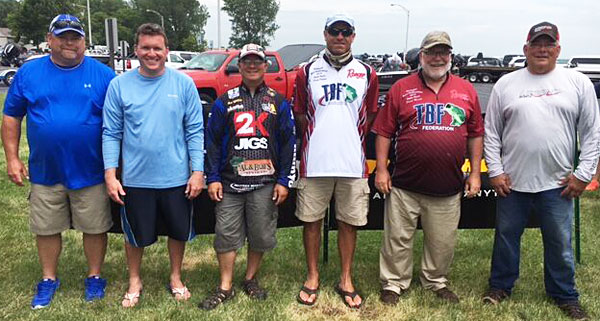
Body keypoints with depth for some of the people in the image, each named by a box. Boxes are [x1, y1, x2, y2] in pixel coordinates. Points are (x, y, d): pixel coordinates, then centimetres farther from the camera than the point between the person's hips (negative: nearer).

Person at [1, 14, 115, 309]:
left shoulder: (103, 74, -3)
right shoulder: (29, 72, 2)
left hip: (91, 173, -2)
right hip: (45, 172, 2)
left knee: (95, 228, 9)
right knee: (46, 229, 14)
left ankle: (94, 277, 29)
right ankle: (48, 279, 34)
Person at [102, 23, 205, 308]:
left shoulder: (183, 84, -4)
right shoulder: (120, 85, -3)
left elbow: (195, 131, -3)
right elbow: (111, 133, -1)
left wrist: (198, 171, -7)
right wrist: (110, 174, -7)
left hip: (177, 178, 0)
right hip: (135, 179, 0)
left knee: (179, 231, 16)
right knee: (136, 234, 14)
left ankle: (175, 279, 39)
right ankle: (134, 281, 39)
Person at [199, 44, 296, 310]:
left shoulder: (278, 103, 8)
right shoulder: (225, 102, 8)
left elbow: (289, 144, 6)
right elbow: (211, 141, 6)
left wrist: (284, 181, 0)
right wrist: (212, 179, -1)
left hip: (265, 183, 0)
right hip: (230, 183, 0)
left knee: (261, 235, 6)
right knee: (227, 234, 2)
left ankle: (251, 280, 27)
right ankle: (225, 287, 15)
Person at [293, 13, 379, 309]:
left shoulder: (367, 74, 6)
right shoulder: (307, 72, 4)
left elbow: (369, 117, 12)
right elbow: (299, 114, 10)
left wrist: (351, 140, 7)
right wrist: (317, 140, 7)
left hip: (353, 163, 1)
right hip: (314, 162, 0)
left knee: (348, 223, 9)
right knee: (311, 220, 8)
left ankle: (346, 280, 24)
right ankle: (312, 277, 25)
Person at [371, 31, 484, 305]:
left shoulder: (466, 90, 8)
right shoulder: (401, 88, 1)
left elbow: (475, 135, 11)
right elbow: (384, 132, 1)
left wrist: (475, 173, 7)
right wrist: (381, 169, -3)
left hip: (448, 188, 2)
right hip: (405, 185, -2)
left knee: (442, 242, 14)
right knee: (398, 239, 8)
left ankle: (436, 281, 35)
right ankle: (394, 284, 25)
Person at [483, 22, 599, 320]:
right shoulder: (505, 84, 3)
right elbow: (491, 132, 4)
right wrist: (495, 171, -2)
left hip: (558, 183, 0)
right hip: (512, 181, 1)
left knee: (560, 243, 11)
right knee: (506, 236, 14)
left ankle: (565, 295, 30)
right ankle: (501, 285, 33)